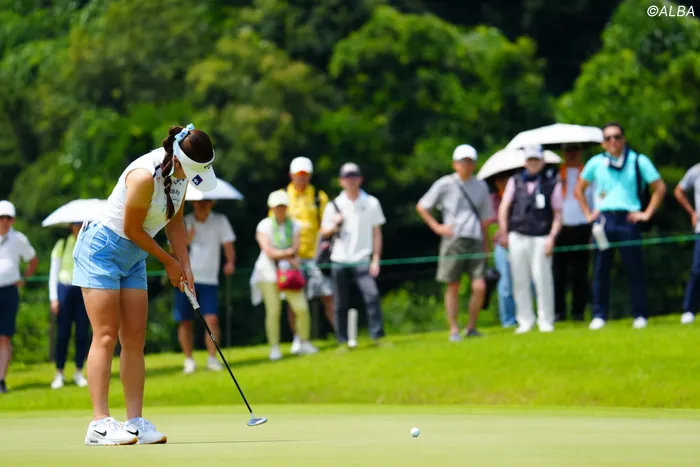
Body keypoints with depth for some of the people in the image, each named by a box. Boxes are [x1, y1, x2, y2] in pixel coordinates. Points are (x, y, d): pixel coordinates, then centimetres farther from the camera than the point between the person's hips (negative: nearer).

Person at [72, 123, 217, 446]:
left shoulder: (180, 173, -2)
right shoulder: (145, 175, -28)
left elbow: (174, 222, 11)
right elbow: (132, 229, -19)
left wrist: (185, 267, 4)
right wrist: (169, 262, -7)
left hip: (133, 258, 8)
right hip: (101, 249, -8)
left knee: (135, 338, 2)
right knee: (106, 335, -12)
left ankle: (135, 421, 1)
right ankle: (99, 423, -15)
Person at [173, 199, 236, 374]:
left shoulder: (220, 221, 7)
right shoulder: (184, 222, 8)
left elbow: (228, 244, 0)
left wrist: (230, 262, -19)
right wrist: (186, 240, -13)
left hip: (209, 280, -1)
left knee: (212, 319, -13)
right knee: (185, 322, -1)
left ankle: (212, 358, -6)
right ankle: (188, 359, 9)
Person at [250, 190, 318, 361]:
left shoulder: (294, 225, 10)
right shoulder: (264, 226, 0)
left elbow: (295, 249, 0)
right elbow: (268, 251, -10)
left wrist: (279, 254, -15)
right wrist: (288, 254, -11)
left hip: (290, 271, 3)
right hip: (269, 272, -3)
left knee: (302, 308, -7)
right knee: (273, 311, -8)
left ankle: (304, 343, 8)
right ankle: (274, 348, 0)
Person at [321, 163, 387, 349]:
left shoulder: (371, 203, 6)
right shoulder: (334, 206, 8)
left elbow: (376, 233, 6)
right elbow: (324, 233, 13)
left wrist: (376, 259, -2)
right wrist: (335, 225, -9)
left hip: (362, 260, -1)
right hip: (339, 261, 2)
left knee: (372, 294, -18)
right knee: (340, 303, 2)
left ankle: (377, 336, -13)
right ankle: (343, 340, 10)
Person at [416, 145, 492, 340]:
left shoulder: (481, 186, 12)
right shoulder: (445, 184, 2)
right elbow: (421, 207, 9)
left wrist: (486, 246, 14)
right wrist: (437, 227, 0)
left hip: (475, 242, 2)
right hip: (453, 241, -2)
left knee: (480, 287, -8)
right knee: (453, 287, -1)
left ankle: (471, 327, 8)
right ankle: (454, 330, 7)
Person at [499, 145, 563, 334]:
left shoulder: (552, 182, 5)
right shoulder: (515, 181, 13)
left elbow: (558, 213, 3)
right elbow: (504, 208, 14)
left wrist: (552, 237, -6)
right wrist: (504, 233, 6)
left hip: (541, 238, -3)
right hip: (517, 237, 3)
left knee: (542, 279, -7)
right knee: (520, 281, 3)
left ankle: (546, 321, 1)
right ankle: (525, 321, 10)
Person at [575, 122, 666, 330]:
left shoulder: (638, 161, 2)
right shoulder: (596, 163, 9)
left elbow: (660, 188, 6)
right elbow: (579, 190, 21)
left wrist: (647, 213, 0)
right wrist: (588, 213, 11)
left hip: (628, 219, -2)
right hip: (603, 220, 2)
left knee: (635, 270, -1)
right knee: (601, 271, 2)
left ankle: (640, 316, 4)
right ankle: (599, 316, 6)